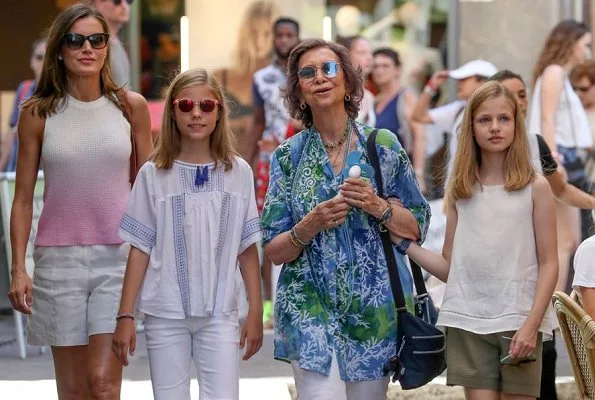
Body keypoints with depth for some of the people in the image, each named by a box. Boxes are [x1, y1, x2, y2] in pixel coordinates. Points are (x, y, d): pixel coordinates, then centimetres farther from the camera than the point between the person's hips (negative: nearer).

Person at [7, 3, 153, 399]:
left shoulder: (131, 106, 3)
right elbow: (23, 198, 6)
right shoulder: (38, 113, 2)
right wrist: (18, 269, 0)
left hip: (119, 255, -1)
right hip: (59, 258, 1)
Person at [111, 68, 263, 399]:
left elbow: (248, 249, 5)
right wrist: (125, 315, -1)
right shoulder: (154, 174, 1)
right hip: (165, 313, 0)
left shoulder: (238, 172, 3)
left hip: (220, 313, 0)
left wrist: (256, 312, 3)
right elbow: (140, 250, 2)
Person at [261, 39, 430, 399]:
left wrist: (377, 206, -12)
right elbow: (273, 251, 3)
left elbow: (417, 228, 6)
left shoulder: (383, 146, 4)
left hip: (375, 306, 1)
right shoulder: (289, 156, 4)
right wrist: (312, 224, -15)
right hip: (311, 305, -1)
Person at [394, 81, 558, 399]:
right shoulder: (460, 191, 9)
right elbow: (449, 266, 10)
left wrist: (532, 323, -13)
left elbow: (548, 264, -2)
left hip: (519, 322, -2)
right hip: (468, 321, 2)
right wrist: (402, 240, 0)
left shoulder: (535, 187, 1)